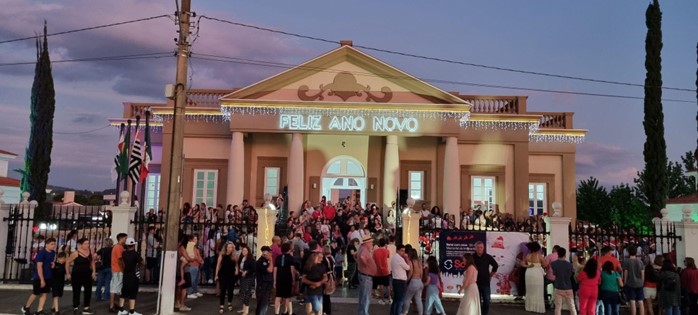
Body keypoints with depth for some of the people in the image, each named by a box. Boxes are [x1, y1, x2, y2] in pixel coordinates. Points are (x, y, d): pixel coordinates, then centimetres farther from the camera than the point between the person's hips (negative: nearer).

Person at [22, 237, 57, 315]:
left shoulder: (53, 253, 5)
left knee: (45, 293, 3)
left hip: (48, 277, 6)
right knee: (36, 294, 4)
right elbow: (39, 267, -20)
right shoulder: (41, 253, -17)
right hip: (38, 277, -6)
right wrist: (42, 280, -22)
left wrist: (53, 263, 0)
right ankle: (26, 307, 26)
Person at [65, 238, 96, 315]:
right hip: (77, 274, -4)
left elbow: (92, 262, 14)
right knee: (76, 291, 5)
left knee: (88, 290, 4)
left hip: (87, 274, 4)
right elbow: (67, 262, -5)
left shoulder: (90, 252, 0)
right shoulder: (76, 253, -13)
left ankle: (86, 308, 16)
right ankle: (75, 308, 17)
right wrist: (68, 273, -4)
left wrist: (93, 271, 6)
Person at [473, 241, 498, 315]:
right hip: (476, 282, -1)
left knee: (486, 300, 2)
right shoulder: (472, 257, -4)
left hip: (485, 282, 1)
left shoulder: (488, 257, -1)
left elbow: (495, 265, 14)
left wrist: (491, 275, 13)